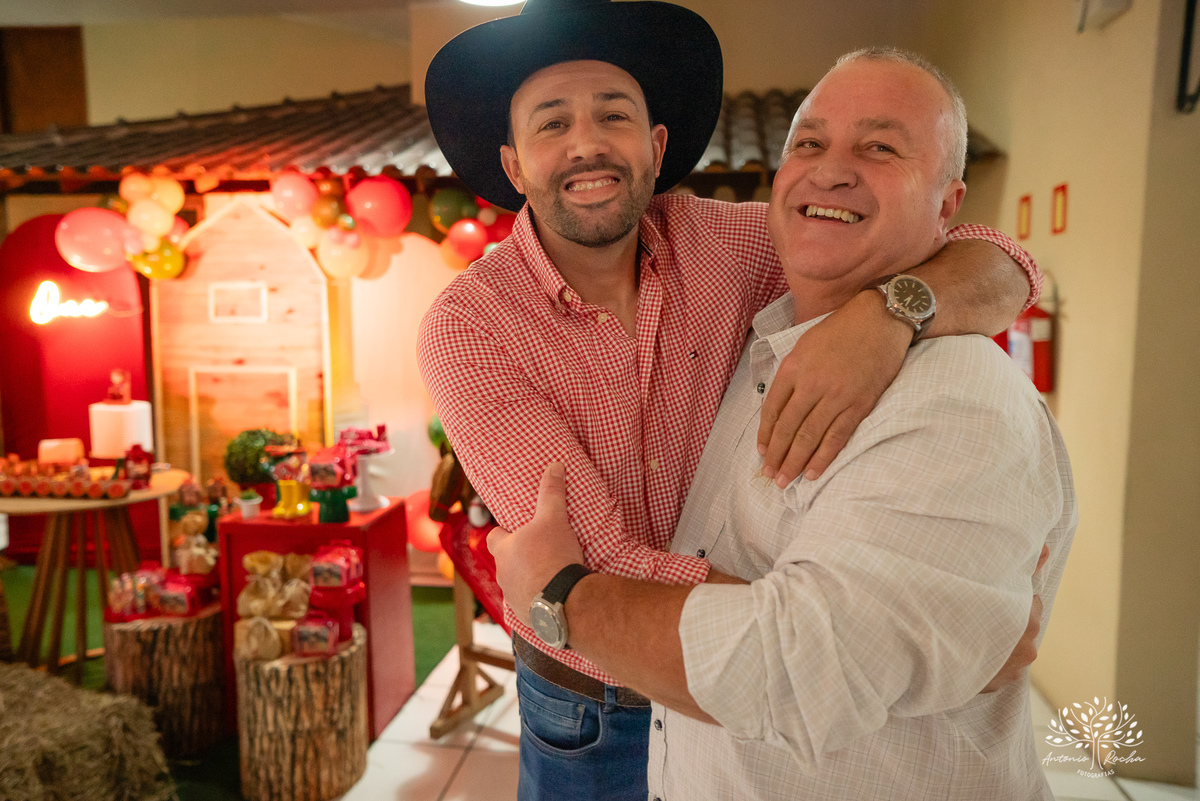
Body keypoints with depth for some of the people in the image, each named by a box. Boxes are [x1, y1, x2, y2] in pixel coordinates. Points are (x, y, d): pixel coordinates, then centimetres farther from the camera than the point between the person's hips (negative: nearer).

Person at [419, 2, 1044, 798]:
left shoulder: (719, 243, -15)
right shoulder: (467, 328, -22)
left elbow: (1003, 267, -14)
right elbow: (602, 568, -29)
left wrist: (885, 311, -38)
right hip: (590, 713, -2)